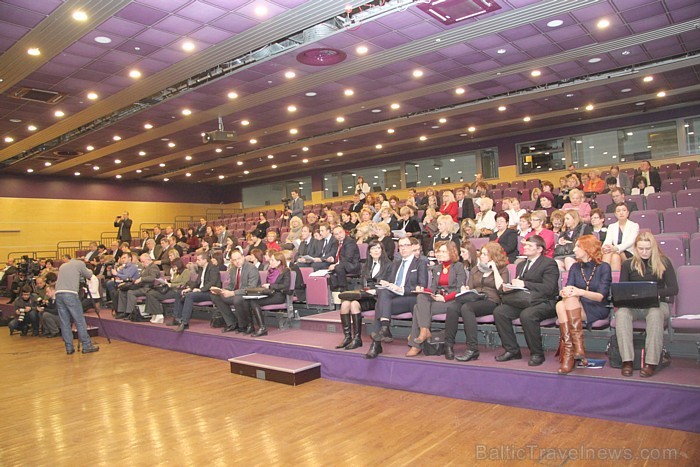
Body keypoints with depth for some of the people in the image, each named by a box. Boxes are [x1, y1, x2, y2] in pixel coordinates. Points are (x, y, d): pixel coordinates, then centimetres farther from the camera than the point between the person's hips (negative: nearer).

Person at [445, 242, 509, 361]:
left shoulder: (502, 269, 10)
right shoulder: (475, 269, 25)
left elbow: (501, 288, -7)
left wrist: (494, 268, -6)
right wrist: (465, 289, -1)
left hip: (491, 301, -4)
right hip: (474, 298, 5)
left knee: (466, 307, -36)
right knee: (452, 307, -28)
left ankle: (472, 349, -36)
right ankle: (449, 345, -28)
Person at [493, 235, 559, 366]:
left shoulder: (549, 263, -2)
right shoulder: (521, 265, 23)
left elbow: (548, 288, -15)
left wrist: (525, 284, -19)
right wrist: (511, 286, -2)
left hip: (544, 302, -7)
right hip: (523, 301, 7)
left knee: (527, 315, -36)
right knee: (499, 311, -17)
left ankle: (537, 354, -18)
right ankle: (512, 350, -9)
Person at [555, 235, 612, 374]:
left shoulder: (603, 267, 1)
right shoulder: (575, 267, 16)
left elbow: (601, 296, -10)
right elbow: (567, 289, 4)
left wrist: (579, 292, -27)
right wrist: (564, 292, -22)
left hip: (597, 310, -3)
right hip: (576, 308, 4)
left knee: (571, 299, -33)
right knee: (560, 305, -32)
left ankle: (578, 345, -38)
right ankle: (568, 352, -38)